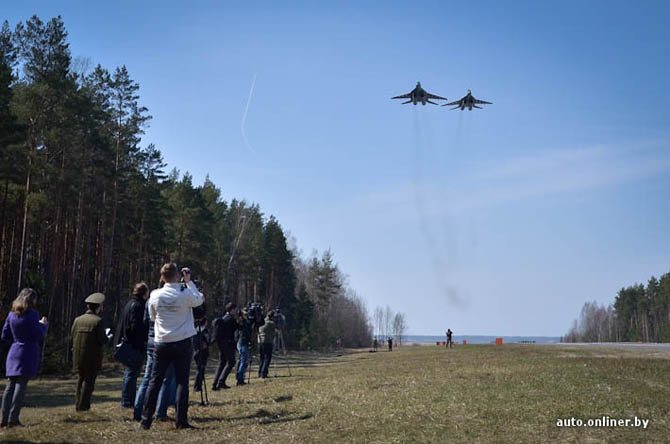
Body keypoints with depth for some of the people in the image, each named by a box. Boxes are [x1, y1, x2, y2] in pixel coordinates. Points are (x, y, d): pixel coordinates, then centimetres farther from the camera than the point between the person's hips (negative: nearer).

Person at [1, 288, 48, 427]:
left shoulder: (12, 314, 9)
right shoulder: (32, 314, -11)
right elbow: (39, 335, -11)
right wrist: (43, 325, 6)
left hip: (14, 352, 6)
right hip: (28, 353, -6)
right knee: (21, 384, -5)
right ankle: (13, 418, -7)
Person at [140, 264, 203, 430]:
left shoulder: (155, 295, -3)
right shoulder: (185, 294, -12)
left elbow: (152, 317, 12)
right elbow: (199, 300, 10)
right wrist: (189, 282, 14)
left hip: (161, 343, 2)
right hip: (182, 343, -2)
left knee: (155, 381, 7)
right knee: (182, 382, 3)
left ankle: (145, 420, 8)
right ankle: (181, 421, 2)